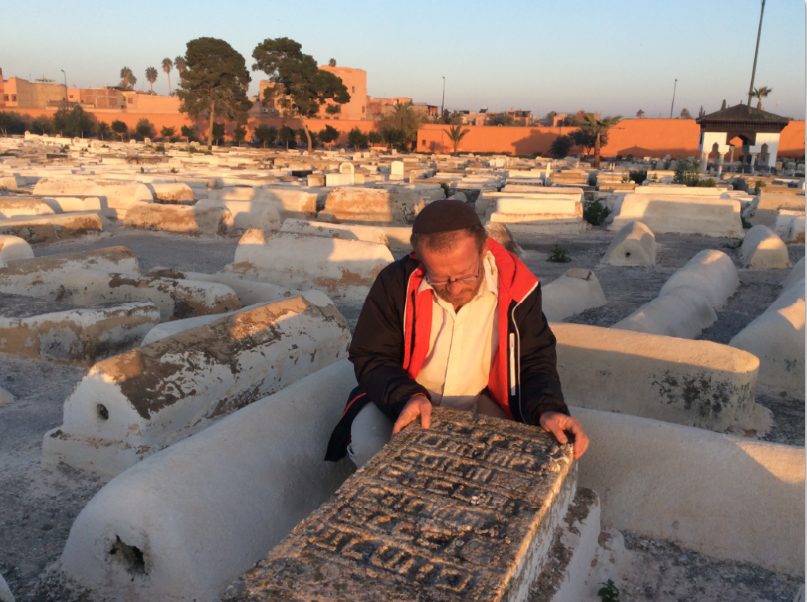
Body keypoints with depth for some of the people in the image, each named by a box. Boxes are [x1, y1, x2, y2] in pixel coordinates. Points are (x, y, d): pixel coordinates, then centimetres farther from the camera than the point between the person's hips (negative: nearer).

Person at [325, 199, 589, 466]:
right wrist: (407, 396, -30)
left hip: (482, 400, 1)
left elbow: (535, 361, -5)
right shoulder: (396, 282, -17)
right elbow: (371, 358, -9)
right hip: (399, 400, 0)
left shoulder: (515, 287, -15)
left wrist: (548, 410, -27)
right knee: (368, 449, -30)